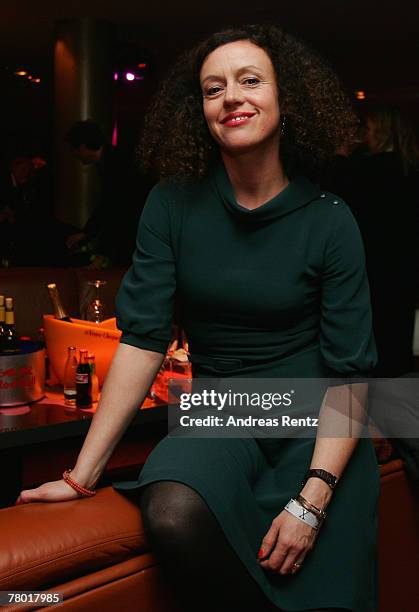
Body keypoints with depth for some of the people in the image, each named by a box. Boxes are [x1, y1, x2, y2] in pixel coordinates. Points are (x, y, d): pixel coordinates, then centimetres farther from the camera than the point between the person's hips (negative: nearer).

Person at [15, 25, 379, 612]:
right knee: (174, 515, -30)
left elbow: (349, 373, -10)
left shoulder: (329, 221, -9)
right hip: (220, 418, 1)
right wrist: (82, 473, -13)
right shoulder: (175, 203, -5)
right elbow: (143, 338, -8)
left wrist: (311, 502, -21)